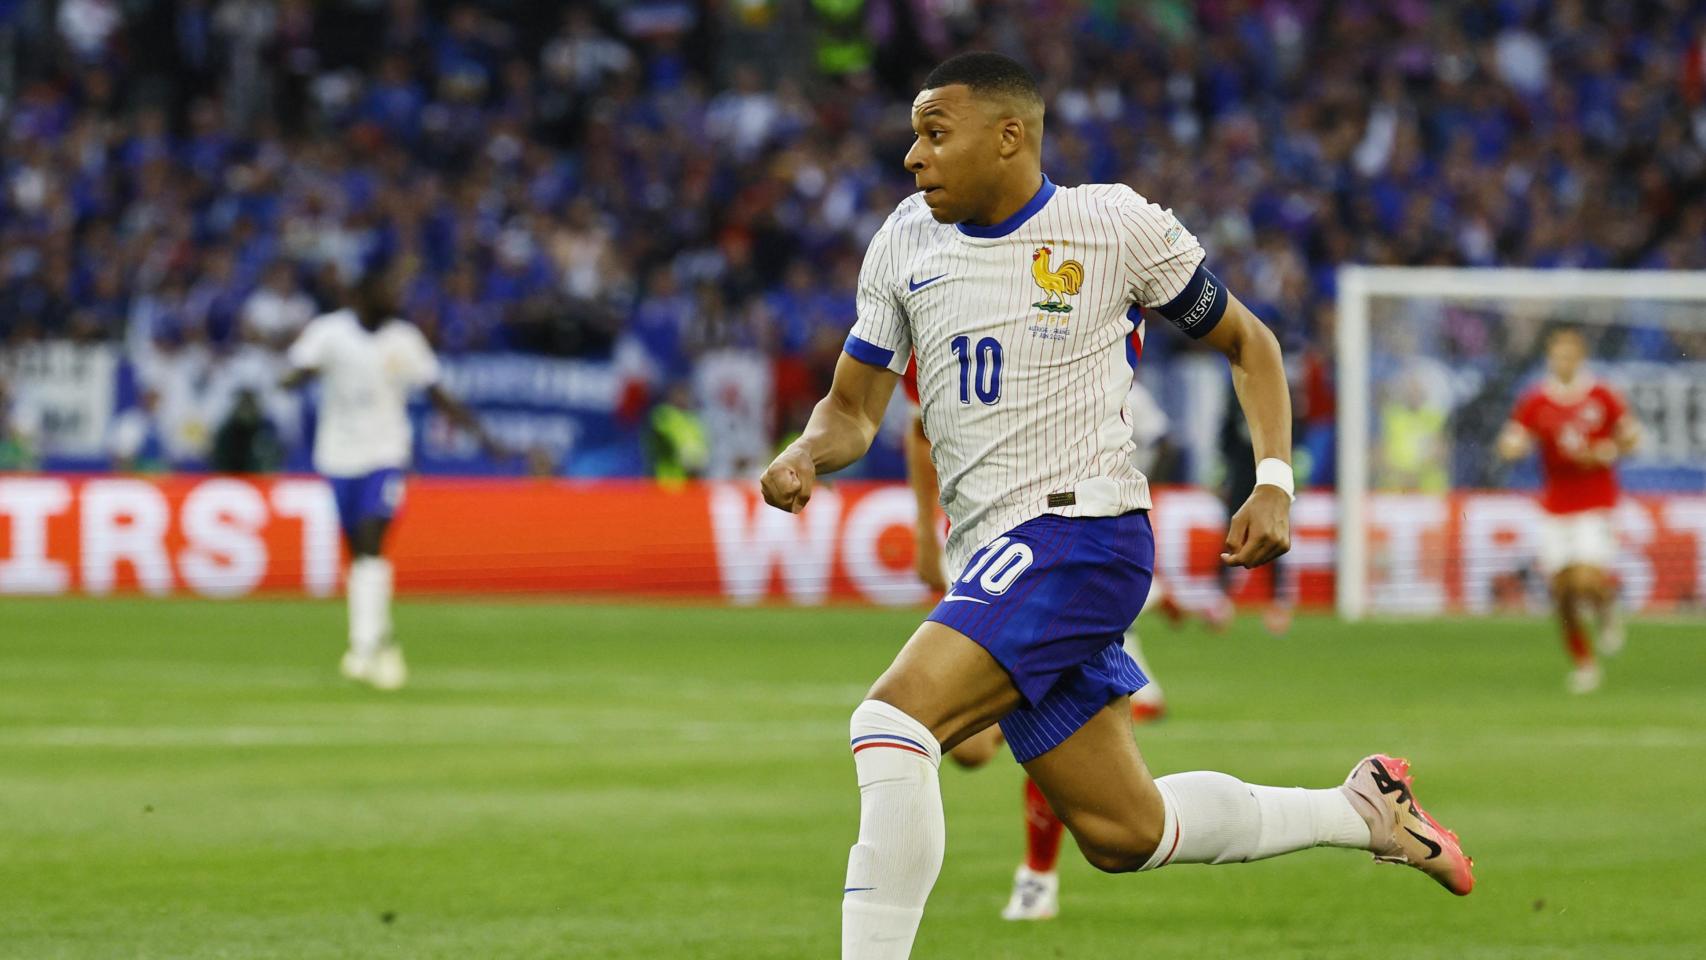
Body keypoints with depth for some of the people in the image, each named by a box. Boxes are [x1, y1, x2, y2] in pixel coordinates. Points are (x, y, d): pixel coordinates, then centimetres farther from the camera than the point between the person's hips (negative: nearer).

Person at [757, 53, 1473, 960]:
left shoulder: (1115, 224, -4)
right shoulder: (906, 241, 9)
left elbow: (1246, 342, 8)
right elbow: (855, 405, 15)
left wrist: (1273, 485, -4)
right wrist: (807, 453, -8)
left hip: (1080, 529, -7)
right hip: (990, 560, 7)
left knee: (892, 723, -25)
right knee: (1123, 834, 12)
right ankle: (1363, 811, 32)